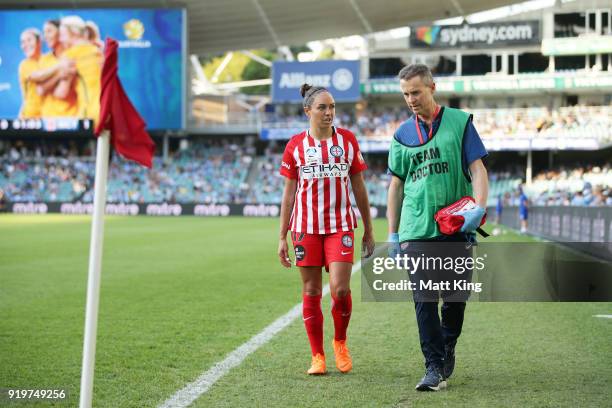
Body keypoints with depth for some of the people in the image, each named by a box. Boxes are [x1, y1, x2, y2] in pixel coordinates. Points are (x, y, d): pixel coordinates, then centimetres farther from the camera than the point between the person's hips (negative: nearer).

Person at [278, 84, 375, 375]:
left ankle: (340, 342, 16)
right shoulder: (296, 145, 3)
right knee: (311, 292, 3)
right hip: (306, 227, 0)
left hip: (341, 225, 0)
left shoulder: (347, 140, 4)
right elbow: (289, 193, 6)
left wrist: (368, 230, 8)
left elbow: (359, 187, 9)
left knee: (340, 289, -11)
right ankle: (317, 356, 14)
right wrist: (282, 238, 4)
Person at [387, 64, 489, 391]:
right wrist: (392, 233, 12)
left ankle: (447, 349, 31)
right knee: (424, 299, -5)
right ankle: (434, 367, -1)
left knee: (456, 296, 6)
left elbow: (477, 169, -2)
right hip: (416, 230, 1)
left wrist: (479, 207, -18)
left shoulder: (460, 122, 3)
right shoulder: (402, 134, 11)